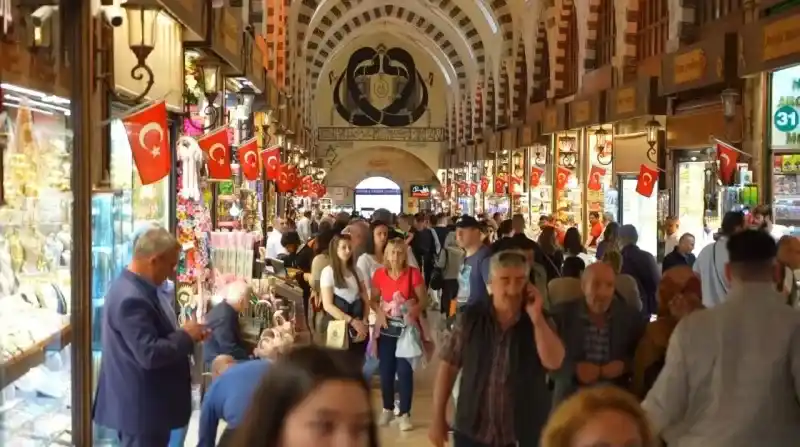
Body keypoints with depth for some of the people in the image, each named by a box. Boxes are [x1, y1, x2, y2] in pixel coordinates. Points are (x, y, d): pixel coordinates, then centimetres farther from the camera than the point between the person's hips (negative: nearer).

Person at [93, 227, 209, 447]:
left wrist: (184, 335, 3)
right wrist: (186, 336, -16)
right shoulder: (131, 298, -26)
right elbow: (150, 354, -29)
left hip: (140, 401, 10)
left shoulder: (132, 286, 7)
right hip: (140, 407, -10)